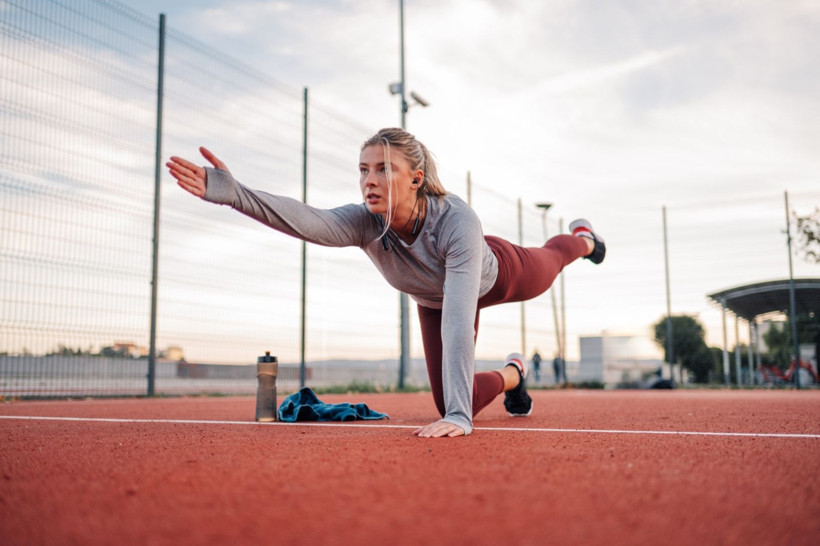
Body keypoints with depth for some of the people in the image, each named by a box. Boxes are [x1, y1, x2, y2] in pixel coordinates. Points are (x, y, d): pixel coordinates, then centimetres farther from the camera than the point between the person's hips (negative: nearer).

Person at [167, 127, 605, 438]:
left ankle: (582, 240, 69)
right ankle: (510, 376, 35)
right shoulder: (366, 223, -38)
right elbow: (307, 220, -60)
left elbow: (458, 319, -56)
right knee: (451, 406, 2)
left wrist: (460, 415, -61)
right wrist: (234, 194, -77)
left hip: (496, 274, -2)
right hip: (434, 298, 3)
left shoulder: (457, 221, -48)